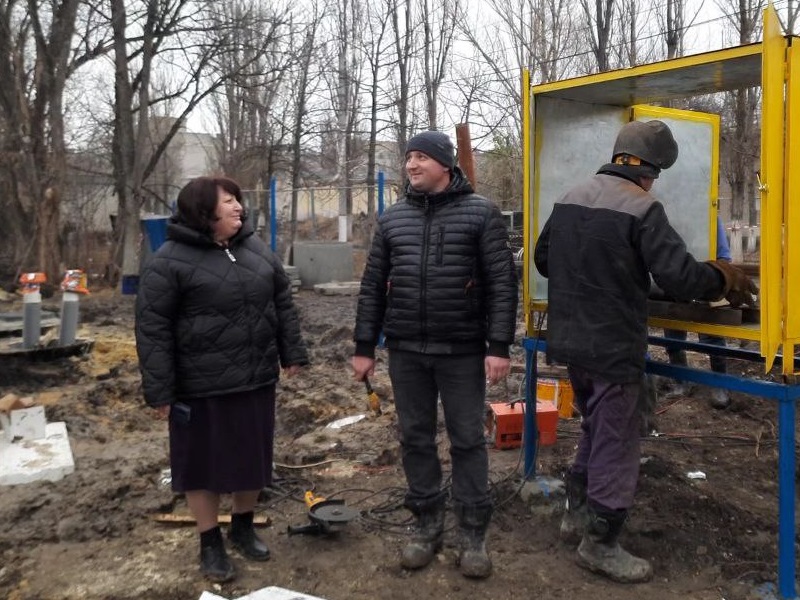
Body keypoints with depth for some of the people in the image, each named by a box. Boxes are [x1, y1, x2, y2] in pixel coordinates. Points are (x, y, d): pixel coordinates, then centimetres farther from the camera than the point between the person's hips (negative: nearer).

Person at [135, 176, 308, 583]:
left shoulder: (255, 249, 7)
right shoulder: (170, 261, -11)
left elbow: (282, 303, 13)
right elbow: (152, 328, -12)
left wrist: (292, 352, 10)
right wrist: (160, 390, -13)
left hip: (256, 380, 5)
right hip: (202, 387, -5)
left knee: (252, 457, 15)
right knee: (206, 464, 8)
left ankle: (243, 528, 36)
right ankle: (210, 543, 25)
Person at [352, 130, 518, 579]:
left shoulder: (480, 213, -3)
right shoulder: (393, 219, 8)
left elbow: (502, 283, -7)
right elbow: (373, 287, 10)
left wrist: (499, 346, -13)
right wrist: (365, 347, 7)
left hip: (462, 351, -3)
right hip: (406, 351, 4)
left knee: (468, 441, 5)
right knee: (416, 439, 11)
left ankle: (474, 535, 19)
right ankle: (427, 526, 26)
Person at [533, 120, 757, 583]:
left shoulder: (570, 199, 7)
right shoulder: (641, 209, -17)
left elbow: (543, 260, 17)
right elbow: (681, 277, -20)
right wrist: (724, 279, 0)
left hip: (571, 342, 8)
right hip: (613, 349, -8)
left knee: (595, 430, 24)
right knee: (616, 443, 6)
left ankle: (577, 515, 36)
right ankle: (600, 544, 17)